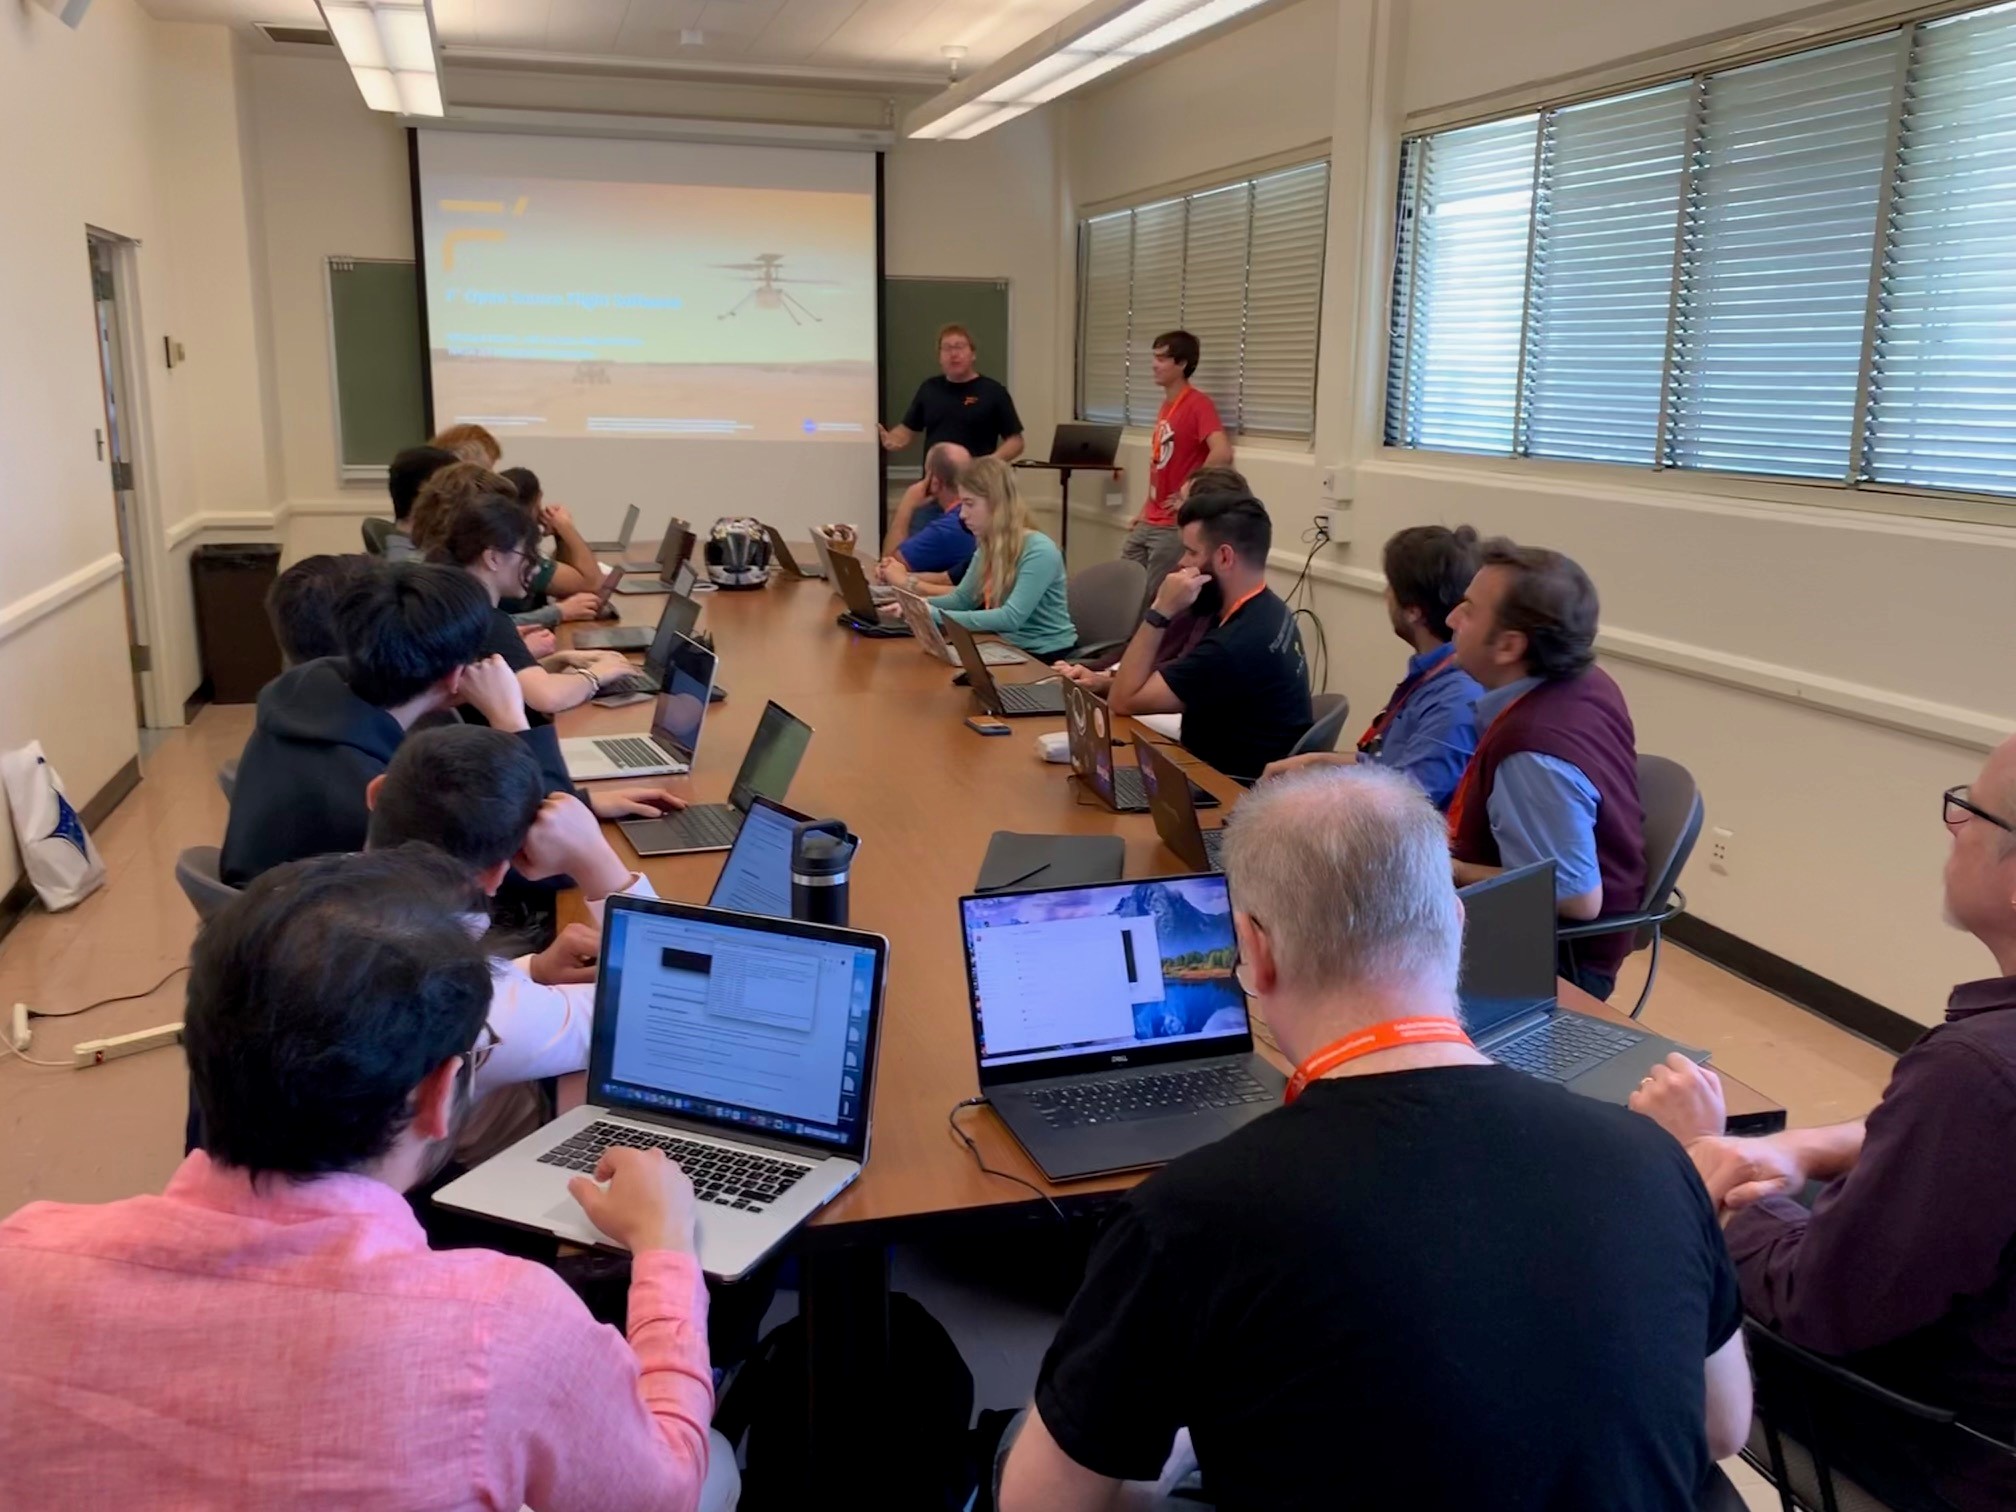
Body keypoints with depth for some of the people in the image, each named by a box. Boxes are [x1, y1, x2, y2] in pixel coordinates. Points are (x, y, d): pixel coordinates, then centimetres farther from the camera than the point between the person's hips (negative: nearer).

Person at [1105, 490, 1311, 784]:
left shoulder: (1236, 643, -27)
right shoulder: (1264, 608, 2)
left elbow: (1123, 701, -19)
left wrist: (1160, 611, -21)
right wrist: (1109, 679, -3)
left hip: (1243, 788, -8)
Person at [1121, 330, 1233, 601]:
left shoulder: (1198, 403, -14)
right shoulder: (1165, 406, 13)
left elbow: (1222, 454, -28)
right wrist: (1145, 511, 16)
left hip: (1175, 526, -9)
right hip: (1149, 522, 9)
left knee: (1155, 597, -3)